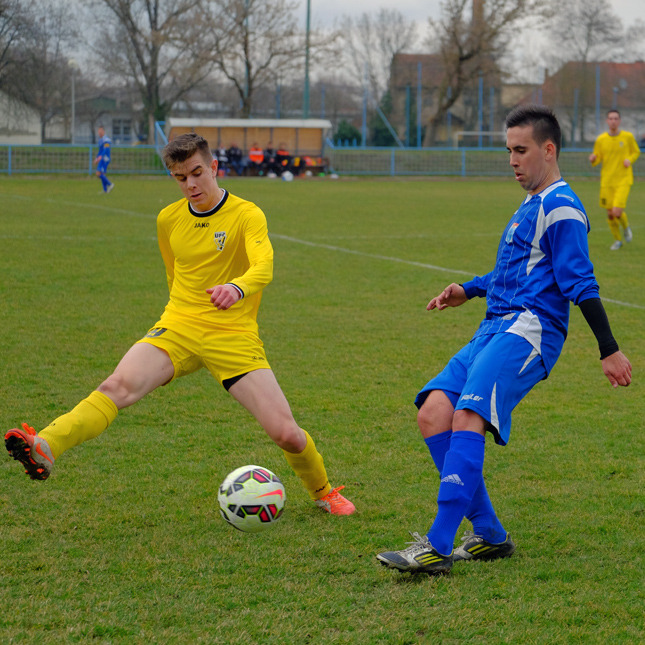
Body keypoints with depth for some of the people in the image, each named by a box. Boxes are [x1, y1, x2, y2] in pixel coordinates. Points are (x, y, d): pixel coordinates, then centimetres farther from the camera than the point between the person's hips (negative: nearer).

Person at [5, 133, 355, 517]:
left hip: (234, 337, -3)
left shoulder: (247, 215, -6)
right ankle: (45, 450, -46)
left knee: (285, 433, -10)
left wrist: (237, 288, -46)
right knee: (120, 385, -27)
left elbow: (264, 268, -25)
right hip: (178, 327, 3)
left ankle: (323, 492, 21)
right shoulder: (169, 220, 10)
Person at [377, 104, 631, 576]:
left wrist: (609, 350, -14)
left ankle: (437, 548, -30)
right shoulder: (532, 205, 25)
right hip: (495, 328, 10)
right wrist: (469, 290, 28)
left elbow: (580, 283, -12)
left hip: (528, 331, -10)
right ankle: (489, 536, -1)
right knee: (432, 414, -4)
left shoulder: (561, 208, -6)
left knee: (467, 419, -24)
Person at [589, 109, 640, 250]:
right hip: (607, 181, 2)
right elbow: (596, 160, 7)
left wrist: (629, 159, -9)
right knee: (610, 214, 5)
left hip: (623, 180, -2)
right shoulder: (601, 139, 1)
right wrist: (593, 159, -17)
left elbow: (636, 152, 13)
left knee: (617, 212, -17)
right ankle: (618, 240, 28)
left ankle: (626, 227, 17)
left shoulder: (628, 137, -2)